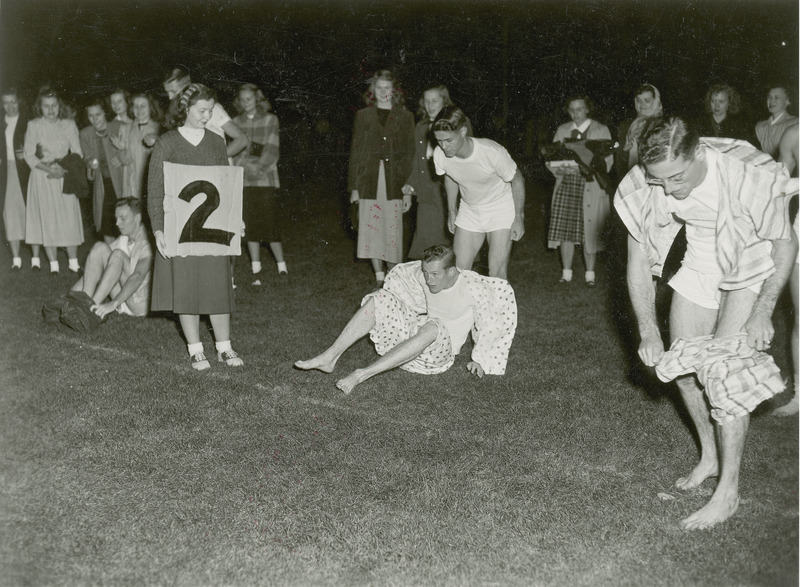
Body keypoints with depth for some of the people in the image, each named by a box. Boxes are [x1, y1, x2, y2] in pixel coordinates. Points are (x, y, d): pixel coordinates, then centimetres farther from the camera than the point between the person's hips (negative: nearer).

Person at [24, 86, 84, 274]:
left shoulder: (69, 124, 6)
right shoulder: (33, 126, 2)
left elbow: (77, 152, 4)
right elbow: (29, 155, -1)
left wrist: (64, 170, -11)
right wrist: (49, 168, -15)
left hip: (65, 176, 1)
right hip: (42, 177, -1)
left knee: (70, 218, -3)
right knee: (47, 220, -2)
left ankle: (74, 263, 2)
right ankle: (53, 265, 2)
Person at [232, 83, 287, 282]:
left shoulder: (270, 120, 5)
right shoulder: (237, 122, 11)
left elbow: (272, 150, -2)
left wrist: (259, 168, -15)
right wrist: (246, 166, -11)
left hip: (265, 179, -2)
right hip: (243, 181, 3)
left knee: (270, 223, -6)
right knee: (250, 226, 3)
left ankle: (282, 267, 5)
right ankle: (256, 270, 11)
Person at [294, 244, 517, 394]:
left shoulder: (472, 287, -20)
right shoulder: (423, 274, -6)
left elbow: (488, 324, -12)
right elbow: (399, 276, 13)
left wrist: (480, 359, -11)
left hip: (442, 351, -5)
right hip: (415, 331, 6)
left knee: (432, 327, -41)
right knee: (378, 299, -13)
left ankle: (362, 374, -43)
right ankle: (329, 357, -23)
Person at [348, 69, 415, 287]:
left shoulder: (405, 117, 8)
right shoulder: (363, 116, 11)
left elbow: (410, 153, 5)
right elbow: (356, 151, 10)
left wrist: (408, 189, -2)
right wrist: (354, 187, 4)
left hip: (394, 182, -1)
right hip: (369, 181, 1)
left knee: (393, 229, -1)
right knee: (370, 228, -2)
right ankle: (379, 278, 9)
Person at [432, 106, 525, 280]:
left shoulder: (492, 152, -33)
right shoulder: (440, 155, -20)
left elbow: (517, 179, -14)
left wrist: (519, 217, -9)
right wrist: (451, 211, 12)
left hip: (501, 210, -4)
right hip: (469, 212, 4)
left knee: (497, 273, -10)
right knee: (458, 270, -3)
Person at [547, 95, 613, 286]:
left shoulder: (601, 130, 5)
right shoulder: (562, 130, 15)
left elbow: (607, 159, 0)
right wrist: (560, 169, -9)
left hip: (590, 186, -3)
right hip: (566, 184, 3)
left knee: (589, 231, -3)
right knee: (564, 229, -1)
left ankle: (590, 273, 10)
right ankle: (566, 272, 12)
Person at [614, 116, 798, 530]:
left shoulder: (747, 175, -35)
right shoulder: (644, 188, -23)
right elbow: (638, 262, -11)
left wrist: (762, 312, -22)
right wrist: (648, 333, -14)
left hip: (754, 265, -5)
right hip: (701, 264, 5)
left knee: (725, 370, -15)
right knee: (682, 363, 4)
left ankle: (727, 493, -5)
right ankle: (709, 456, 28)